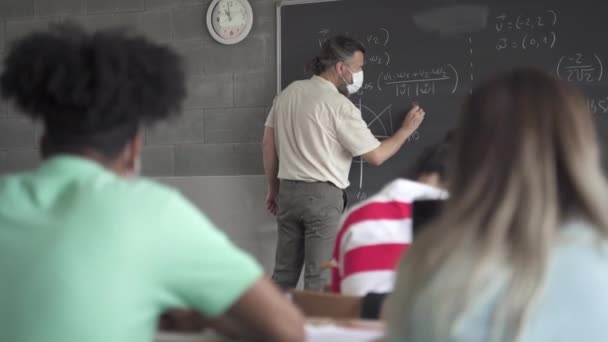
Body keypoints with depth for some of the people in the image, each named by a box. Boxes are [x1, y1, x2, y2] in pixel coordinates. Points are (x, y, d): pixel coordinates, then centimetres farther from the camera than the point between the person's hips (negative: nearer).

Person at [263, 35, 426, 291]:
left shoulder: (288, 93, 8)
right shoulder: (339, 105, -12)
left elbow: (268, 143, 13)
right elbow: (375, 156, -8)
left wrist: (273, 188, 22)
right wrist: (406, 130, 7)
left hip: (289, 191, 7)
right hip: (323, 195, -7)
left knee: (283, 274, 12)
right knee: (320, 278, -1)